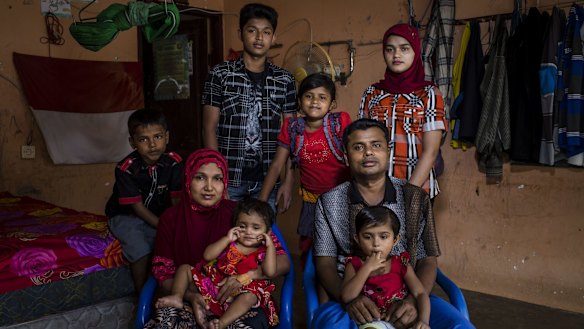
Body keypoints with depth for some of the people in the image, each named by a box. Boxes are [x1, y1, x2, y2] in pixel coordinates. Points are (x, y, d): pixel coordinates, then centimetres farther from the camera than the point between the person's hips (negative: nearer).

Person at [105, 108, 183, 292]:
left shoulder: (174, 162, -14)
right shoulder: (126, 168, -23)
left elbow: (177, 200, -9)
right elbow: (137, 206, -19)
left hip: (157, 214, 4)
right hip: (125, 216, -3)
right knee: (141, 252, -25)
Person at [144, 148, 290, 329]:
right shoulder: (171, 218, 3)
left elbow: (283, 262, -1)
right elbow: (163, 275, 3)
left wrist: (247, 275, -19)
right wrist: (190, 297, -16)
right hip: (189, 301, 1)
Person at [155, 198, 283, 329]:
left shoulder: (262, 252, -2)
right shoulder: (230, 243, 6)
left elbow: (270, 272, -21)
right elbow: (207, 256, -7)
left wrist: (271, 246, -19)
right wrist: (227, 239, -12)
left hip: (237, 294, -4)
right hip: (211, 283, 5)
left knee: (249, 297, -38)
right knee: (184, 268, 5)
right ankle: (177, 297, -10)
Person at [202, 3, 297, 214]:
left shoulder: (284, 80, 6)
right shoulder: (220, 74, 0)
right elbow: (209, 128, -2)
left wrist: (289, 180, 0)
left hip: (267, 179, 2)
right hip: (228, 177, -1)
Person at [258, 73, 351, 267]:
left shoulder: (341, 122, -10)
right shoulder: (291, 127, -3)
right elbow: (277, 165, 1)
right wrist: (261, 203, -1)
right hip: (311, 201, 3)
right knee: (308, 254, 12)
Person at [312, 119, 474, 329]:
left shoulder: (415, 199, 8)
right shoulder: (329, 203, 7)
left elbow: (427, 261, 7)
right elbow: (325, 264, 4)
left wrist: (414, 300, -14)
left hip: (405, 297, 1)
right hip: (349, 297, -1)